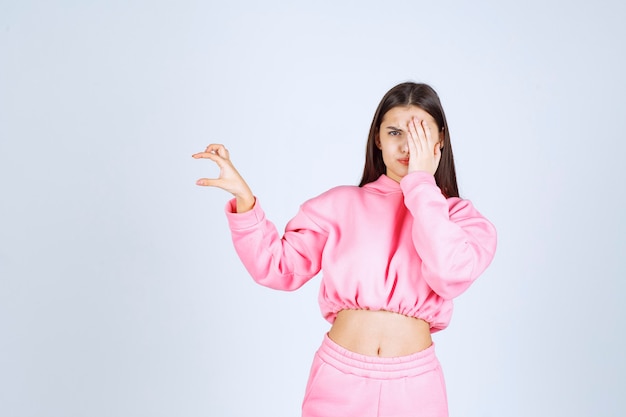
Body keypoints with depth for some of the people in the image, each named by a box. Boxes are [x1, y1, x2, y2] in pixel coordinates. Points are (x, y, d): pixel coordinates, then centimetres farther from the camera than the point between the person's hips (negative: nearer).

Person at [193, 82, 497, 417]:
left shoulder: (456, 213, 0)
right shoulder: (343, 203, 1)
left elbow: (450, 274, -20)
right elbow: (278, 266, -3)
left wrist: (422, 183, -15)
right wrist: (244, 198, -14)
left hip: (412, 385, 0)